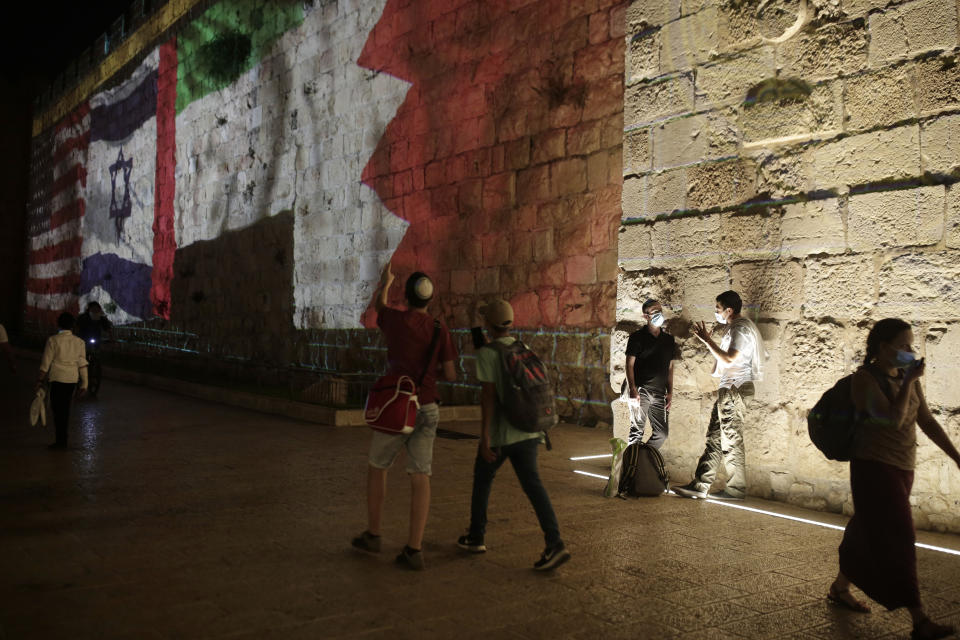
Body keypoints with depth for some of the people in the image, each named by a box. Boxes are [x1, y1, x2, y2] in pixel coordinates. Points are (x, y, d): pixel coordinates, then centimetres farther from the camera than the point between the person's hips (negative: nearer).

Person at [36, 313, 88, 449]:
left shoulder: (53, 340, -6)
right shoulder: (79, 342, 4)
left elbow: (46, 363, -5)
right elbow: (82, 364, 4)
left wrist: (40, 380, 3)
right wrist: (84, 384, 7)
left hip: (57, 378, -4)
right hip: (73, 378, 4)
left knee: (57, 408, 2)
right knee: (65, 407, 15)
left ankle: (61, 441, 1)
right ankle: (63, 438, 23)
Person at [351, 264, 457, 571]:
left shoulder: (396, 319, -7)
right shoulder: (440, 330, -2)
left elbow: (378, 306, 19)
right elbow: (450, 375, 0)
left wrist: (385, 282, 39)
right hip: (427, 410, 2)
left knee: (377, 467, 18)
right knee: (420, 478, 3)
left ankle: (372, 534, 28)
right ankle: (414, 550, 1)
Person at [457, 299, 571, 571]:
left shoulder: (486, 353, -11)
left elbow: (488, 394, -17)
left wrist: (485, 437, -18)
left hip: (500, 433, -5)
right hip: (528, 431, 5)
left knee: (482, 479, 17)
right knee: (532, 485, -1)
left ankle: (476, 536, 28)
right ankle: (554, 544, -15)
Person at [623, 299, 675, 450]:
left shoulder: (668, 340, 14)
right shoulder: (637, 337, -1)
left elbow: (670, 368, 17)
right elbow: (629, 365, -5)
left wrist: (670, 392, 10)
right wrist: (633, 390, -14)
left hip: (659, 392, 5)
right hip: (640, 390, -5)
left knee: (662, 432, 4)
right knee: (637, 430, -6)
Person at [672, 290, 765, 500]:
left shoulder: (741, 328, -12)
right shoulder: (735, 328, 19)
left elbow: (729, 359, -22)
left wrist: (707, 341, -17)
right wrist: (707, 339, 17)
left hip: (734, 390, -10)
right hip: (728, 390, 10)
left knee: (731, 440, -5)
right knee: (714, 438, 8)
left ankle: (736, 489, 3)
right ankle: (700, 485, 9)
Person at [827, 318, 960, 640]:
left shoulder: (907, 376, 7)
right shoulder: (865, 378, -14)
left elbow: (926, 420, 10)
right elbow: (893, 419, -25)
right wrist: (909, 381, -17)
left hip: (901, 468, 8)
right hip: (874, 467, -8)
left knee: (869, 533, 17)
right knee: (896, 541, -9)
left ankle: (839, 588, 34)